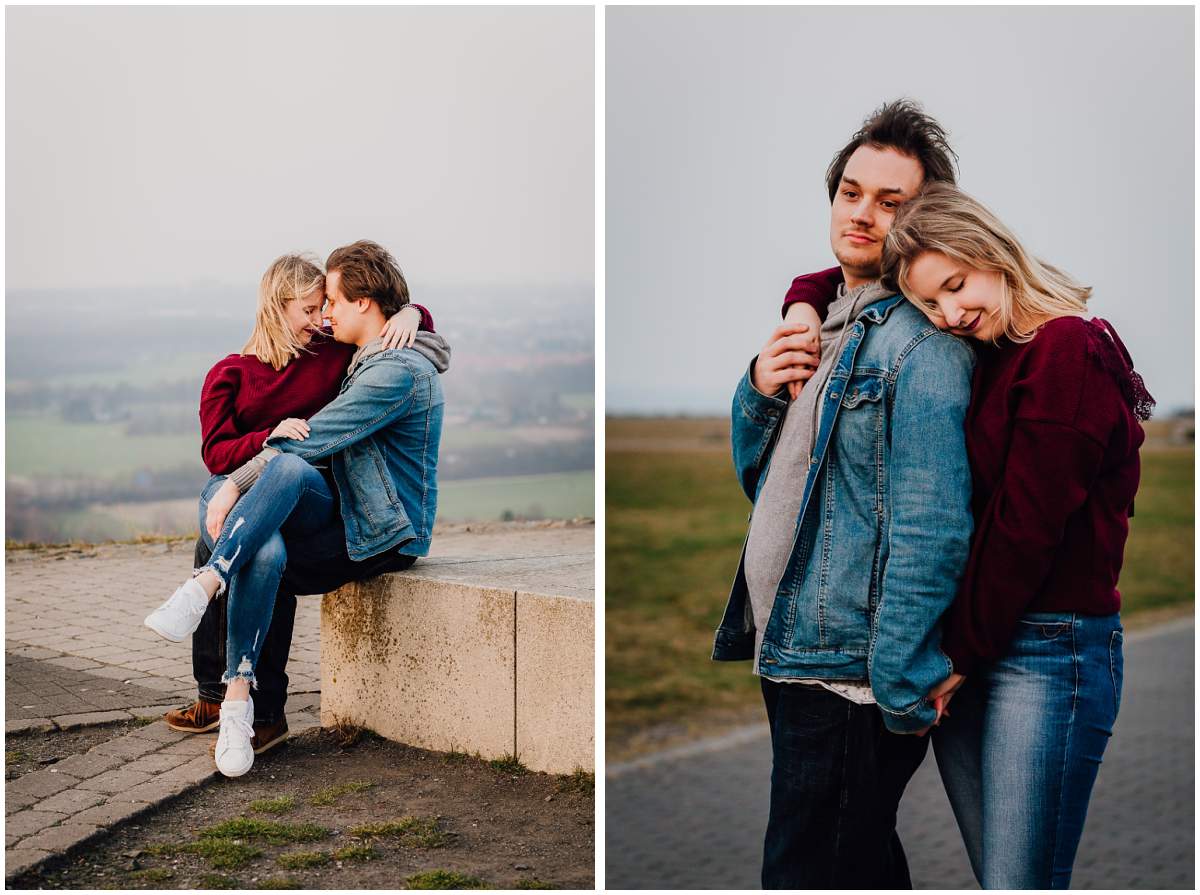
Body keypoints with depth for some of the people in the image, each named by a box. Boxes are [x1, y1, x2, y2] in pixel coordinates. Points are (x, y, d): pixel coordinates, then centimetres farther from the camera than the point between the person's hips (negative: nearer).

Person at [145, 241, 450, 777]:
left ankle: (206, 585, -38)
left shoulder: (400, 371, -14)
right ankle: (237, 697, -30)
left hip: (384, 537, -8)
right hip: (343, 523, 8)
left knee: (290, 467, -35)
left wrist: (235, 485, -18)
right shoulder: (367, 363, 19)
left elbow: (312, 441, -19)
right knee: (266, 550, -27)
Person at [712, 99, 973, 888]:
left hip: (852, 680, -9)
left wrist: (901, 692, -21)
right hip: (794, 660, 9)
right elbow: (758, 474, 20)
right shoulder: (826, 325, 15)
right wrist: (760, 392, 0)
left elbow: (929, 529, -21)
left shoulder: (920, 344, -14)